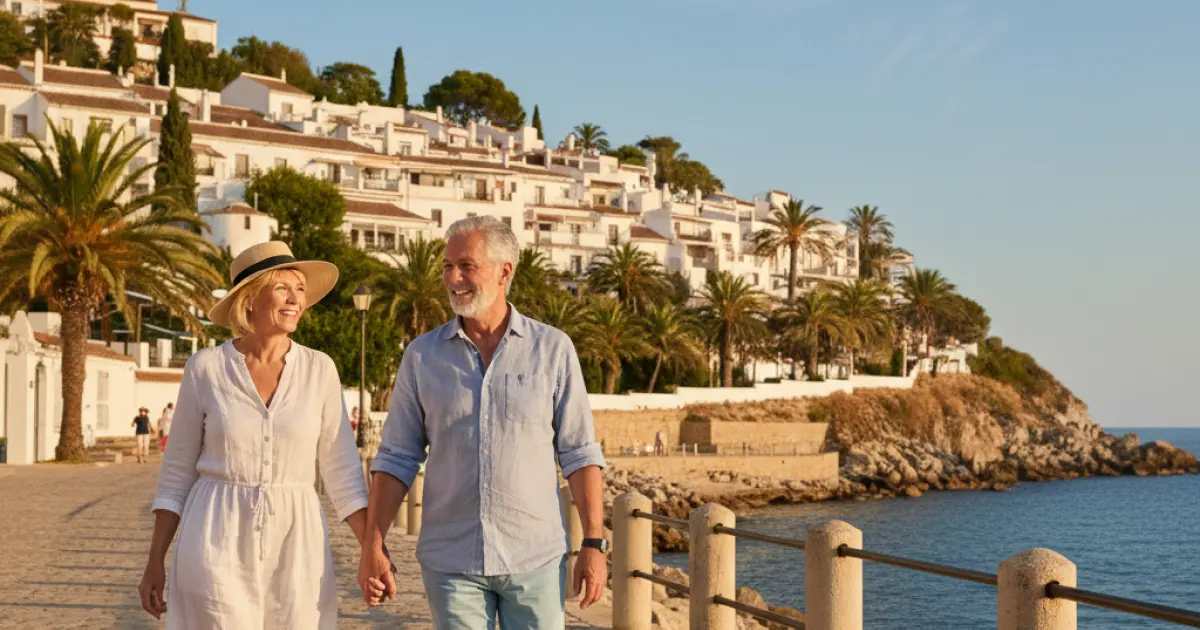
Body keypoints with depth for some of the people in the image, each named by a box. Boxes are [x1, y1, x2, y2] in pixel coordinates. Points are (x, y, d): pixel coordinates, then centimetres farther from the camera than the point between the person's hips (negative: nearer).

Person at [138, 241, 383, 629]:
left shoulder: (319, 369, 1)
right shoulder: (205, 368, -2)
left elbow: (341, 470, 3)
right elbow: (178, 470, 4)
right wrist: (155, 564, 3)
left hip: (295, 545, 2)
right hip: (218, 543, -1)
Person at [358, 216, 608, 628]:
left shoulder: (553, 349, -1)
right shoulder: (422, 355, 3)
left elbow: (579, 453, 0)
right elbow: (397, 458, 4)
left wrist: (594, 544, -6)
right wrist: (372, 546, -4)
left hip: (536, 558, -1)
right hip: (450, 560, 1)